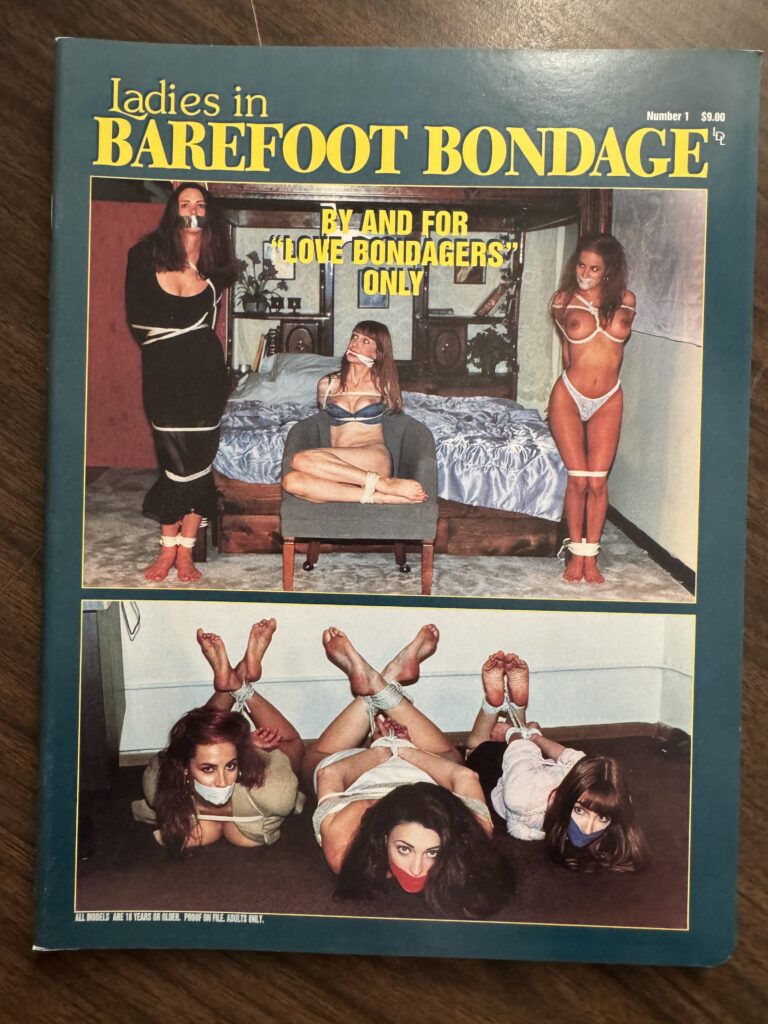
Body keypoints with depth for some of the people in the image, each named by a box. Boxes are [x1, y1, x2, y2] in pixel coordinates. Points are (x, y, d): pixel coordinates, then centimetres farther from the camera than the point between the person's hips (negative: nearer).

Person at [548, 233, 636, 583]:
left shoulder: (625, 301, 1)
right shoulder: (563, 301, -2)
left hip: (608, 401, 2)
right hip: (569, 397, -1)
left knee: (598, 480, 0)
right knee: (578, 479, -3)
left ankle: (591, 556, 11)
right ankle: (576, 552, 12)